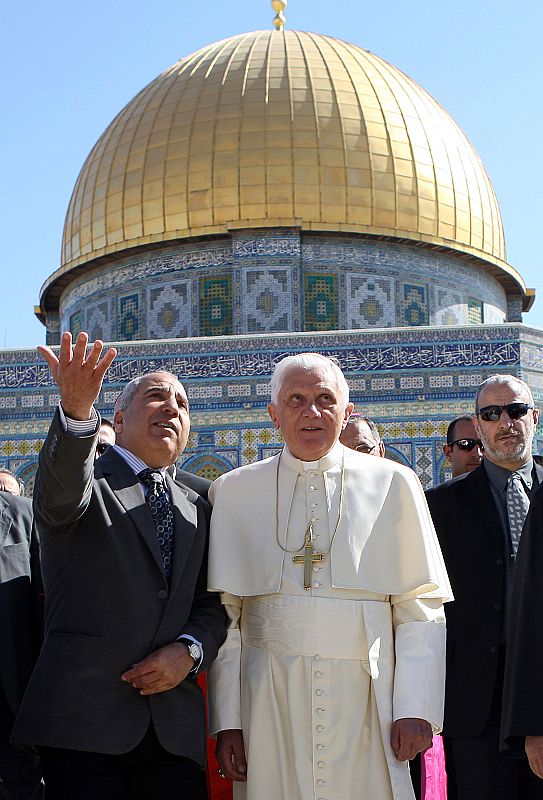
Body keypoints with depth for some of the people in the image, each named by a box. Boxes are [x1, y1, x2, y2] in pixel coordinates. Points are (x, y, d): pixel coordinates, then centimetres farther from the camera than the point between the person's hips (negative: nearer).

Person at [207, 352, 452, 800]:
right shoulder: (233, 492, 6)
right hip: (267, 703, 1)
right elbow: (223, 614, 5)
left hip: (366, 701, 0)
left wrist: (417, 708, -6)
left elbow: (421, 608, 2)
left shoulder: (393, 484, 4)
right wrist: (226, 720, 0)